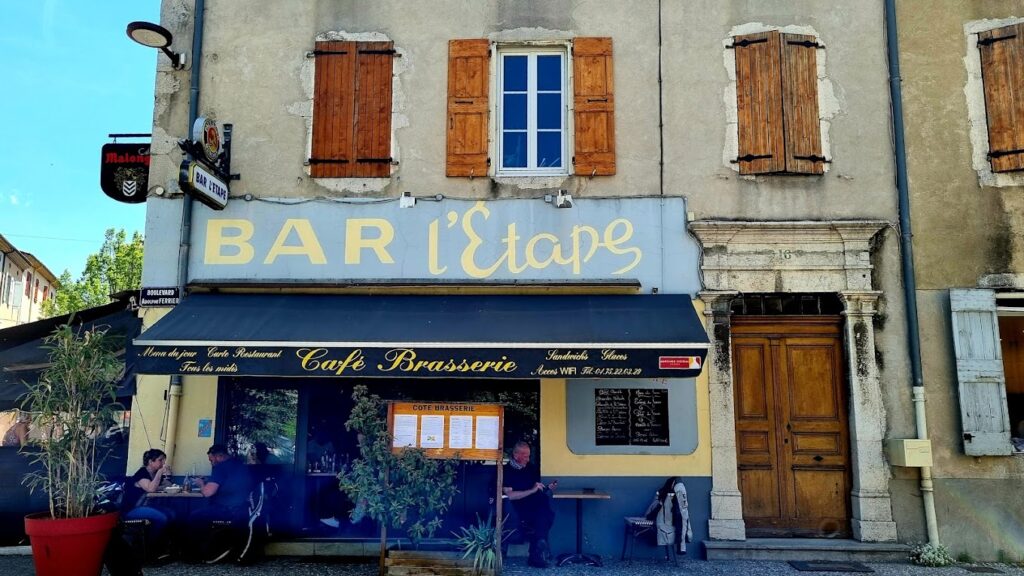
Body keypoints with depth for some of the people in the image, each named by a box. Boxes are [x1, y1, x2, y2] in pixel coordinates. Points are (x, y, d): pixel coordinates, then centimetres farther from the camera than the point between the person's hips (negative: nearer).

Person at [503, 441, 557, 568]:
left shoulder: (532, 467, 18)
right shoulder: (506, 471, 0)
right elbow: (510, 495, -10)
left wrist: (548, 488, 5)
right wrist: (532, 491, -12)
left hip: (538, 503, 5)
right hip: (522, 506, -5)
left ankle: (536, 555, -17)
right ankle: (538, 554, -16)